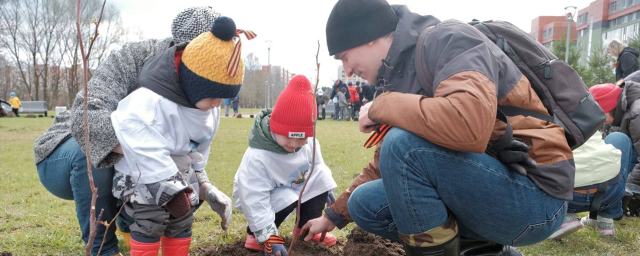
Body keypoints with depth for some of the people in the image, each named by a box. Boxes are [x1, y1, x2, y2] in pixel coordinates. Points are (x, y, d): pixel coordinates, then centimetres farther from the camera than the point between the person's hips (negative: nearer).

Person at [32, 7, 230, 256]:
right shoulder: (133, 57, -26)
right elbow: (86, 118, -41)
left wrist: (206, 189, -29)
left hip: (117, 171, 5)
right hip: (62, 159, -5)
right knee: (93, 150, -38)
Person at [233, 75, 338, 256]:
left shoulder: (309, 143, -18)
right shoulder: (257, 158, -36)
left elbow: (317, 165, 5)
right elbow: (255, 202, -35)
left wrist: (327, 191, 8)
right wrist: (269, 239, -34)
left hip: (294, 187, 6)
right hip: (261, 196, -6)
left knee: (321, 176, -12)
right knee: (287, 200, -34)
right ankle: (255, 234, -6)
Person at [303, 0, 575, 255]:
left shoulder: (447, 39, -15)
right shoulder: (401, 77, 10)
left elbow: (469, 125, -36)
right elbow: (386, 165, 19)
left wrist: (381, 106, -20)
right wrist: (334, 215, 23)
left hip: (534, 196, -8)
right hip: (486, 189, 9)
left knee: (404, 144, -27)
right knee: (365, 203, 7)